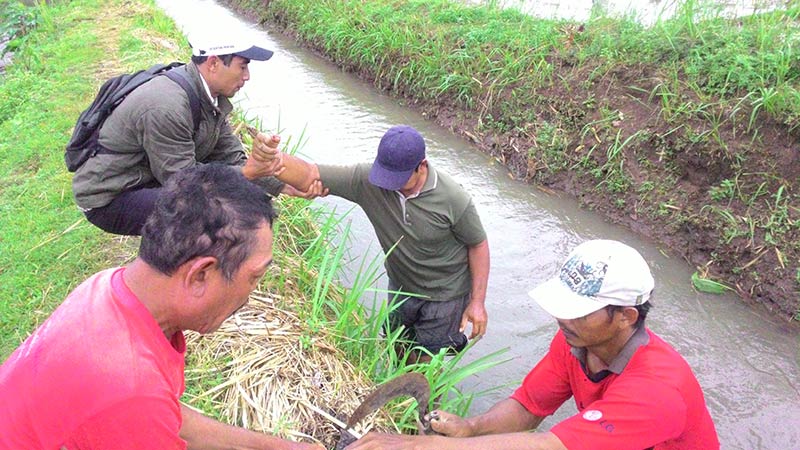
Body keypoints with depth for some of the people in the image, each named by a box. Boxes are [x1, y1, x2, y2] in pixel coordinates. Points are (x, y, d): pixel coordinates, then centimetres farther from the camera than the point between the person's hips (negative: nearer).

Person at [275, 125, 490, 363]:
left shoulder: (453, 199, -30)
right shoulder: (368, 180, -26)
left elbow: (478, 245, -14)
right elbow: (308, 176, -33)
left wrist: (478, 302, -12)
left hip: (445, 295, -4)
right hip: (401, 287, 4)